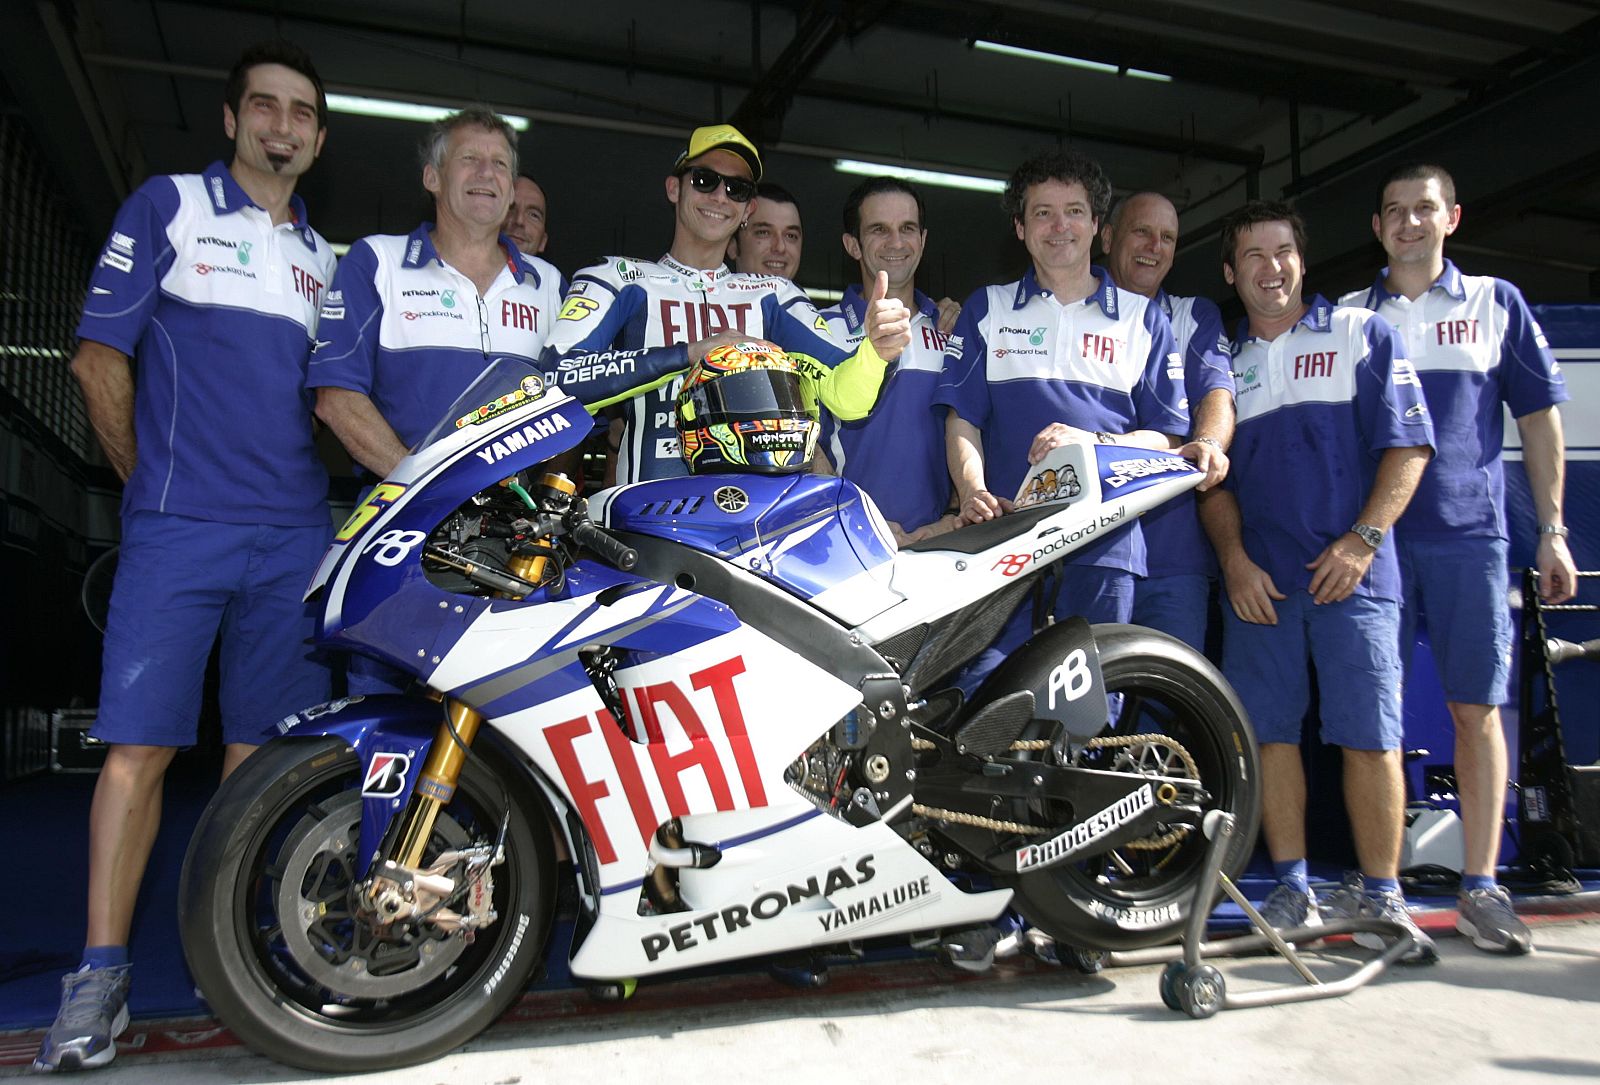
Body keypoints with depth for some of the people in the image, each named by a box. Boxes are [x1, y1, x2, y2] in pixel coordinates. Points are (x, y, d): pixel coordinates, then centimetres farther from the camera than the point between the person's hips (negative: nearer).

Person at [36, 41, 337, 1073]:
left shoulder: (327, 257, 20)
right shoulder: (168, 206, 7)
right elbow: (100, 356, 3)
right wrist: (152, 479, 5)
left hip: (296, 536, 4)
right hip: (178, 527, -3)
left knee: (260, 750, 6)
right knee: (140, 744, -6)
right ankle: (102, 971, 4)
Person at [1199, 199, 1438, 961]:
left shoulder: (1364, 334, 9)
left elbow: (1407, 446, 2)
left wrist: (1363, 538, -10)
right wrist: (1233, 559, -1)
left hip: (1351, 571, -2)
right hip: (1258, 579, 3)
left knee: (1370, 737, -4)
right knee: (1269, 732, 3)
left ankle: (1383, 899, 8)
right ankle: (1292, 890, 14)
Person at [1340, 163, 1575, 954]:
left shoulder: (1497, 304, 12)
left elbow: (1538, 416, 11)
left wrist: (1552, 530, 4)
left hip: (1470, 533, 0)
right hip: (1371, 537, 0)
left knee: (1477, 709, -1)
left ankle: (1480, 887, 6)